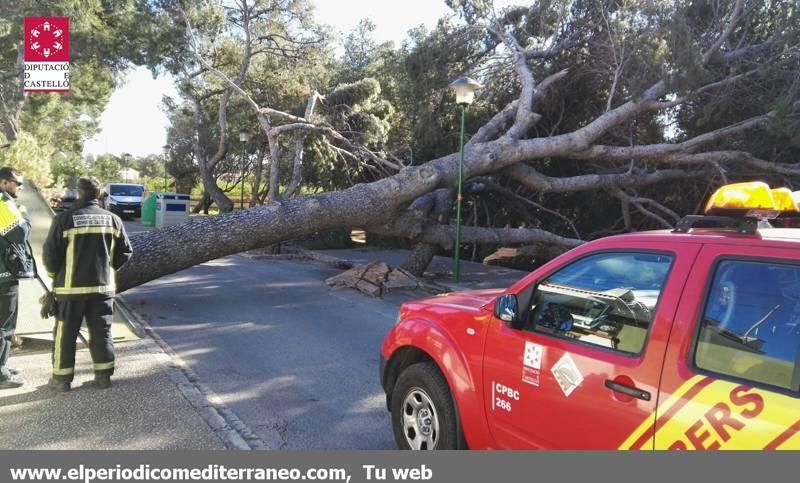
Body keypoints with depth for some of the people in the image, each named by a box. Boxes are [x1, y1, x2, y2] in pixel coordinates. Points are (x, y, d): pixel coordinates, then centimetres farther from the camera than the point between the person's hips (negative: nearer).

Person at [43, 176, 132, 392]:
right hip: (103, 286, 3)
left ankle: (62, 378, 18)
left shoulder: (65, 219, -9)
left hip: (71, 286, -3)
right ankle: (103, 376, 15)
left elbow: (50, 253, -7)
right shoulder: (113, 219, 1)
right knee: (101, 332, 10)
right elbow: (125, 252, 4)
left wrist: (55, 275, 11)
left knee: (65, 333, 10)